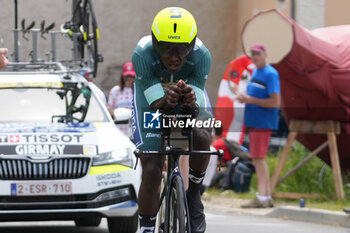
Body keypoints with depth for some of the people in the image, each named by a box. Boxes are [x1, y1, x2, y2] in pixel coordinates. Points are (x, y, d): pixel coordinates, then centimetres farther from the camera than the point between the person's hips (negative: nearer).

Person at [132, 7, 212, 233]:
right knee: (151, 171, -13)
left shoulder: (202, 56, -33)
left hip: (189, 90, 0)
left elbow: (197, 109, -33)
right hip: (151, 96, 0)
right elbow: (156, 104, -35)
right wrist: (166, 102, -58)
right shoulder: (143, 55, -36)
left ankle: (194, 195, -8)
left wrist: (191, 103, -57)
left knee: (201, 136, -32)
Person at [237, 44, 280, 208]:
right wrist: (244, 98, 6)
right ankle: (267, 197, 17)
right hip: (253, 121, 10)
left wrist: (251, 100, -17)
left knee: (259, 158, -12)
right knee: (258, 159, 12)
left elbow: (275, 102, -19)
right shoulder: (255, 72, 16)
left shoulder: (270, 74, -12)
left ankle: (262, 198, -12)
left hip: (263, 123, -10)